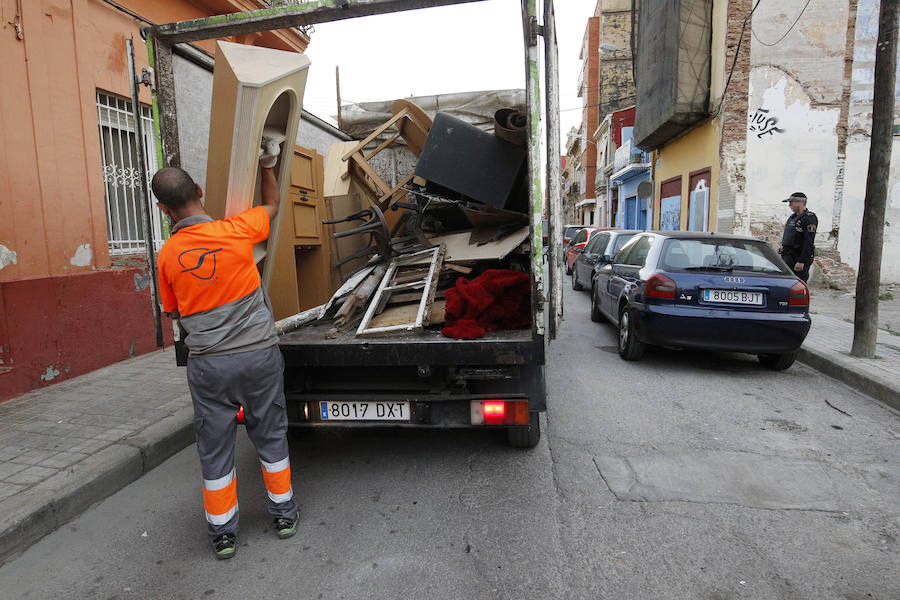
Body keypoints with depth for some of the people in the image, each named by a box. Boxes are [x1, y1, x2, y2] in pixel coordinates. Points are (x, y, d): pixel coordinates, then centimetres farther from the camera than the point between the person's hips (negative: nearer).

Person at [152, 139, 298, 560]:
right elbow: (273, 205, 12)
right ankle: (284, 513, 31)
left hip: (208, 364, 1)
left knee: (215, 449, 15)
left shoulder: (168, 255, -4)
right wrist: (267, 164, 24)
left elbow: (172, 311, 11)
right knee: (270, 436, 16)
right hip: (259, 355, 0)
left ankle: (222, 532, 27)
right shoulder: (236, 231, -9)